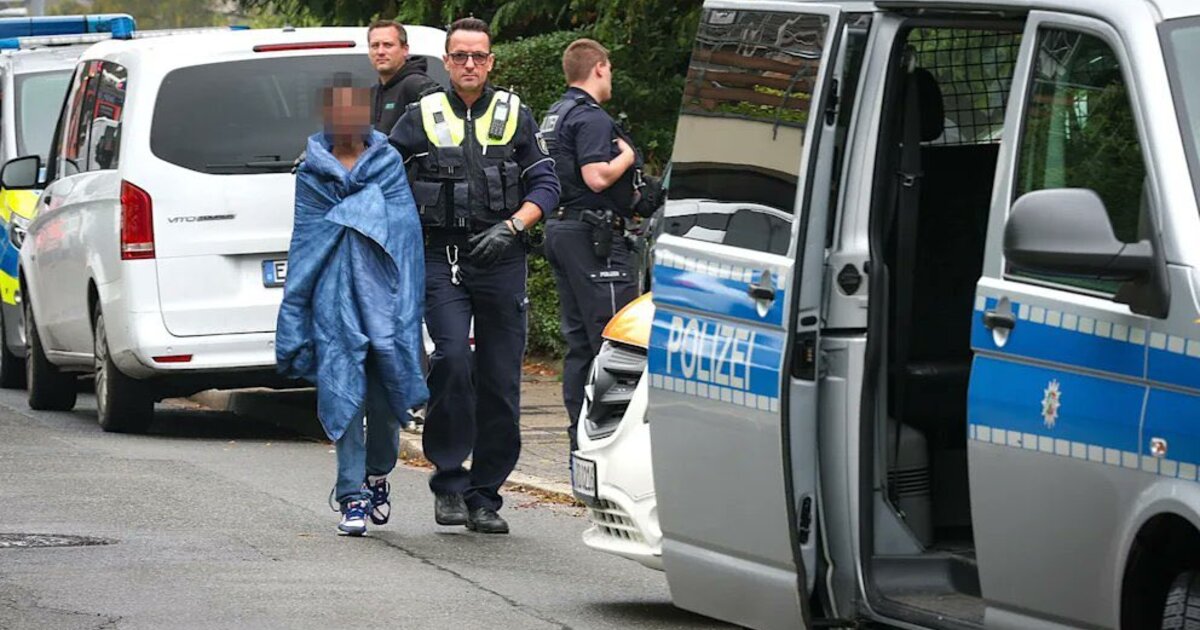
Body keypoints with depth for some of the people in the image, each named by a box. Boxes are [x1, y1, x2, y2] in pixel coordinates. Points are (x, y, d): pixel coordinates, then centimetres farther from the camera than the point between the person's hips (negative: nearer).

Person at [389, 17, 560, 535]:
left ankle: (483, 497, 10)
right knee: (452, 358, -21)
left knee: (500, 383, 1)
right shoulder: (421, 119, 8)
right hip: (441, 259, -2)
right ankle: (449, 482, -12)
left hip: (500, 260, 2)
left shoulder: (515, 116, 10)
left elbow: (545, 185, 8)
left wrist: (513, 225, -7)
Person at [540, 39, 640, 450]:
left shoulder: (554, 116, 18)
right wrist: (626, 156, -6)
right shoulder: (590, 117, -13)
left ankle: (580, 438, 12)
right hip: (593, 235, -10)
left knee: (578, 341, 11)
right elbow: (597, 177, -24)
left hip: (559, 228, 10)